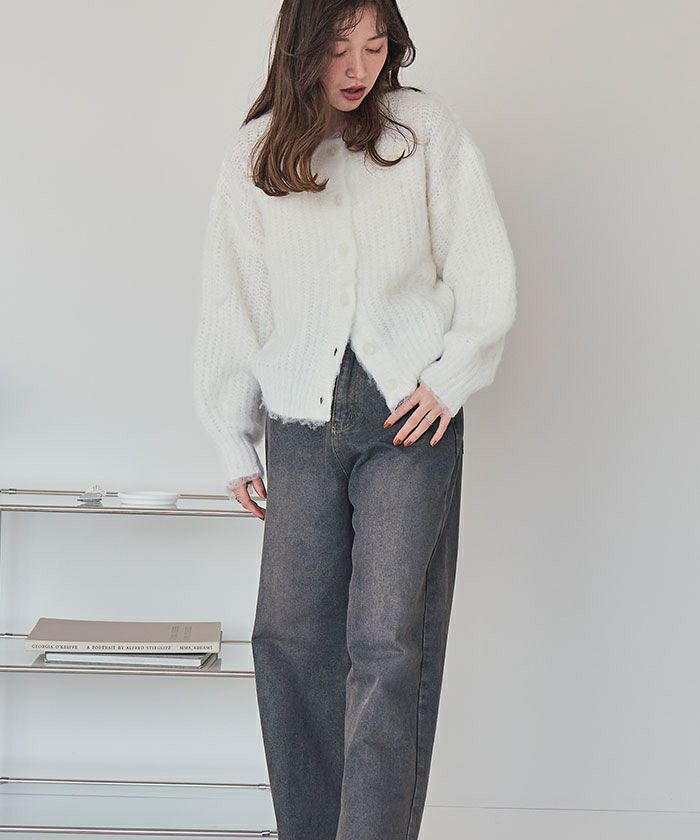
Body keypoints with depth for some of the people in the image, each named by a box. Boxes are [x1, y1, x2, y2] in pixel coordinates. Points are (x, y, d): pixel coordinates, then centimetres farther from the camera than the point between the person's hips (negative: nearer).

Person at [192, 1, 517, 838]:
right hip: (301, 424, 2)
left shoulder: (428, 128, 5)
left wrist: (449, 378, -5)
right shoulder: (254, 155, 10)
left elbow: (484, 269, 5)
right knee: (289, 633, 2)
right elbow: (230, 306, 13)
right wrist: (235, 443, 13)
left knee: (388, 640, -8)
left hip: (409, 420, -2)